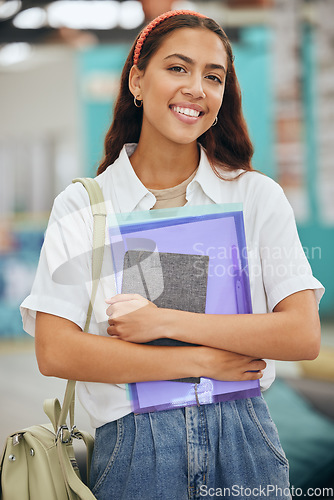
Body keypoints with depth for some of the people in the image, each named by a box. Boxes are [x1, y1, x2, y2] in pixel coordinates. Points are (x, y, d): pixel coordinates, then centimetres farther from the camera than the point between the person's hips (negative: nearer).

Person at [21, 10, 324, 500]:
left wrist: (164, 321, -15)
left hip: (243, 443, 1)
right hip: (133, 453, -1)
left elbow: (304, 335, -8)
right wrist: (202, 360, -13)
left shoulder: (258, 196, 1)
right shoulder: (81, 206, -1)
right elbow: (55, 352, -10)